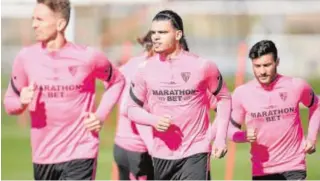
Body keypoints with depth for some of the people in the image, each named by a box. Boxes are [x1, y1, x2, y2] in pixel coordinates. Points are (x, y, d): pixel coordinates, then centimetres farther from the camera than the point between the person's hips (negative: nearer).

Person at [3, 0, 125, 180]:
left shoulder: (87, 57, -8)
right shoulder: (26, 57, -3)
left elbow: (117, 81, 11)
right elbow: (9, 103, 8)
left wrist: (101, 115, -3)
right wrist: (22, 102, -16)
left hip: (80, 154, -4)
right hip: (43, 156, 4)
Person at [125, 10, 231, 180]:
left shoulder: (202, 66, -6)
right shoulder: (146, 69, -1)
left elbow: (223, 98, 8)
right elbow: (132, 108, 9)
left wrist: (220, 138, 0)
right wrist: (153, 120, -12)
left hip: (195, 153, -4)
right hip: (161, 155, 4)